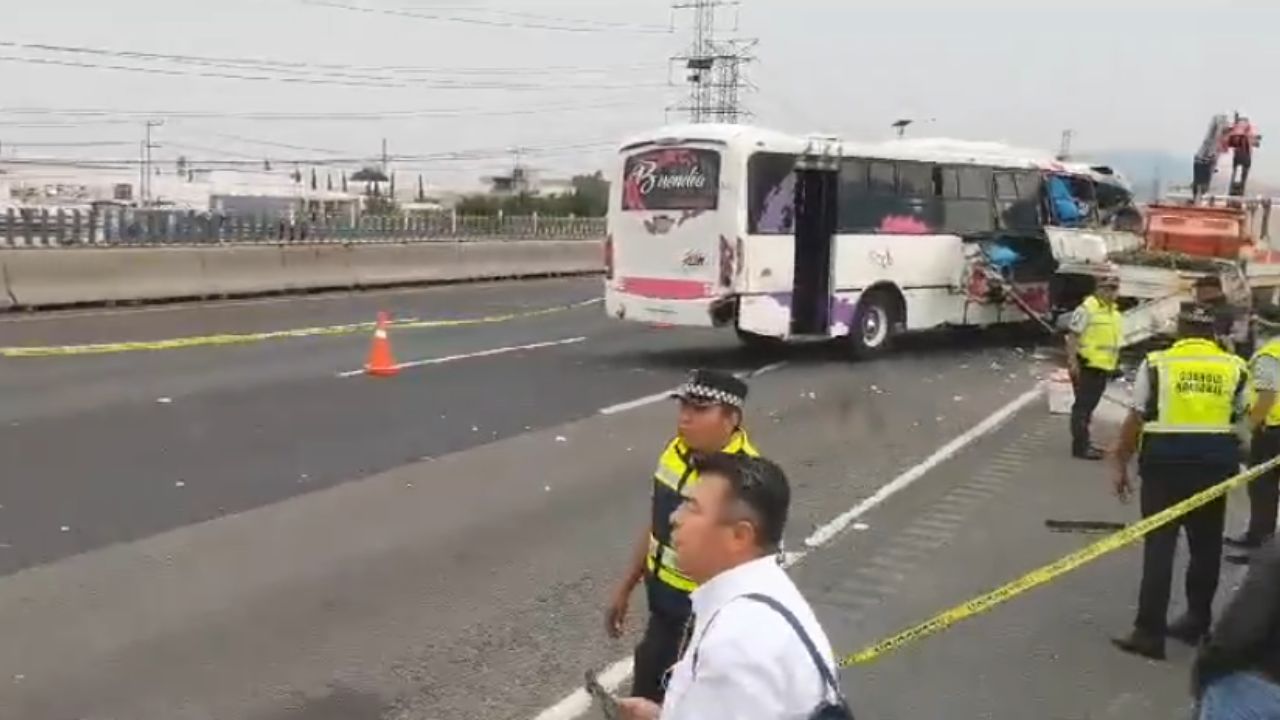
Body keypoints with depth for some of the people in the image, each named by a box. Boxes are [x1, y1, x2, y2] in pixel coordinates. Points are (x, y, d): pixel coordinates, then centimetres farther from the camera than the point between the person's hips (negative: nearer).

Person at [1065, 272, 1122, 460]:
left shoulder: (1114, 311, 15)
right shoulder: (1087, 308, -12)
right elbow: (1072, 335, -16)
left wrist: (1114, 364, 22)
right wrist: (1073, 362, -22)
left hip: (1103, 367, 9)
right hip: (1086, 366, -9)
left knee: (1089, 406, 15)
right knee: (1082, 406, -6)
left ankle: (1084, 443, 23)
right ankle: (1080, 446, -4)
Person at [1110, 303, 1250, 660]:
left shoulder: (1156, 363, -5)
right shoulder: (1235, 367, 2)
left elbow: (1135, 420, -5)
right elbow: (1239, 416, 7)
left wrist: (1121, 463, 4)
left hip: (1166, 460, -2)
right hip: (1215, 462, 3)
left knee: (1159, 546, 1)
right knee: (1206, 546, 17)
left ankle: (1149, 632, -1)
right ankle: (1196, 621, 28)